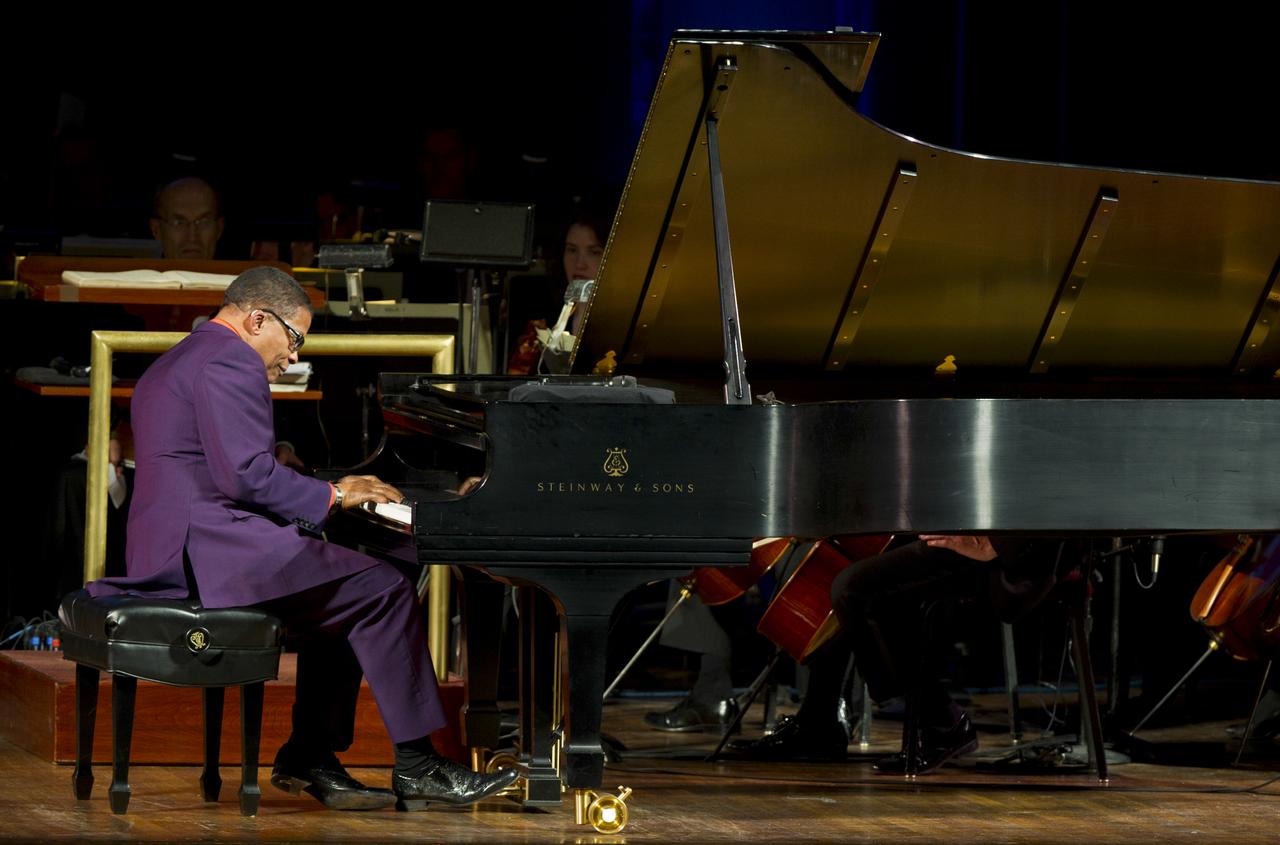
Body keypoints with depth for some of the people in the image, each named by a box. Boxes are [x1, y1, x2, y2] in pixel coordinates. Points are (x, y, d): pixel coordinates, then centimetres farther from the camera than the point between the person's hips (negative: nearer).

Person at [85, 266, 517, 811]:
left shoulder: (171, 365, 25)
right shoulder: (231, 361, -10)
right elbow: (247, 474, -20)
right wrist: (332, 494, -7)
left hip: (170, 551, 11)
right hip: (210, 550, -11)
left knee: (342, 598, 16)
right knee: (385, 590, -10)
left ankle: (309, 757, 8)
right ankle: (416, 766, -7)